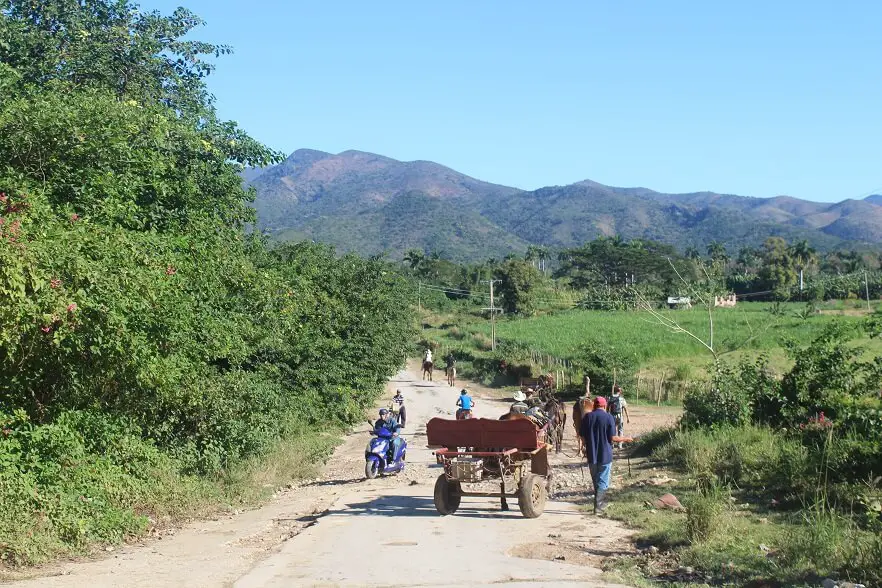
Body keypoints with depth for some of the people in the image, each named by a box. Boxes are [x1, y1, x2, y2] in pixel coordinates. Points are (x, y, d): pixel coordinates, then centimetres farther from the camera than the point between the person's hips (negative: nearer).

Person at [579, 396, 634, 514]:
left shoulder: (587, 417, -1)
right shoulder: (608, 417, -10)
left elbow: (582, 436, 2)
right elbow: (612, 438, -12)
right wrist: (625, 439, 6)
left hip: (591, 455, 3)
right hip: (605, 455, -3)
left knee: (595, 481, 18)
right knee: (603, 482, 3)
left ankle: (599, 502, 28)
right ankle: (597, 506, -5)